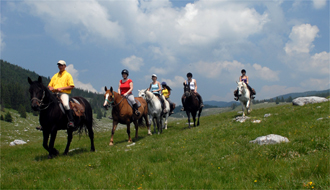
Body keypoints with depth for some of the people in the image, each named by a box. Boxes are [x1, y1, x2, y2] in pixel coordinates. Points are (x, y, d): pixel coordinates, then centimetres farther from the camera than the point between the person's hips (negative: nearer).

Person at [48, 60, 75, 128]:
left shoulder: (68, 75, 7)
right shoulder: (55, 76, 24)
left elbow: (71, 86, -3)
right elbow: (49, 85, 24)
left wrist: (61, 88, -13)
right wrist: (51, 88, -1)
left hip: (64, 93, -6)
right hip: (55, 94, 6)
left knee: (66, 105, -32)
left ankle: (71, 121, -33)